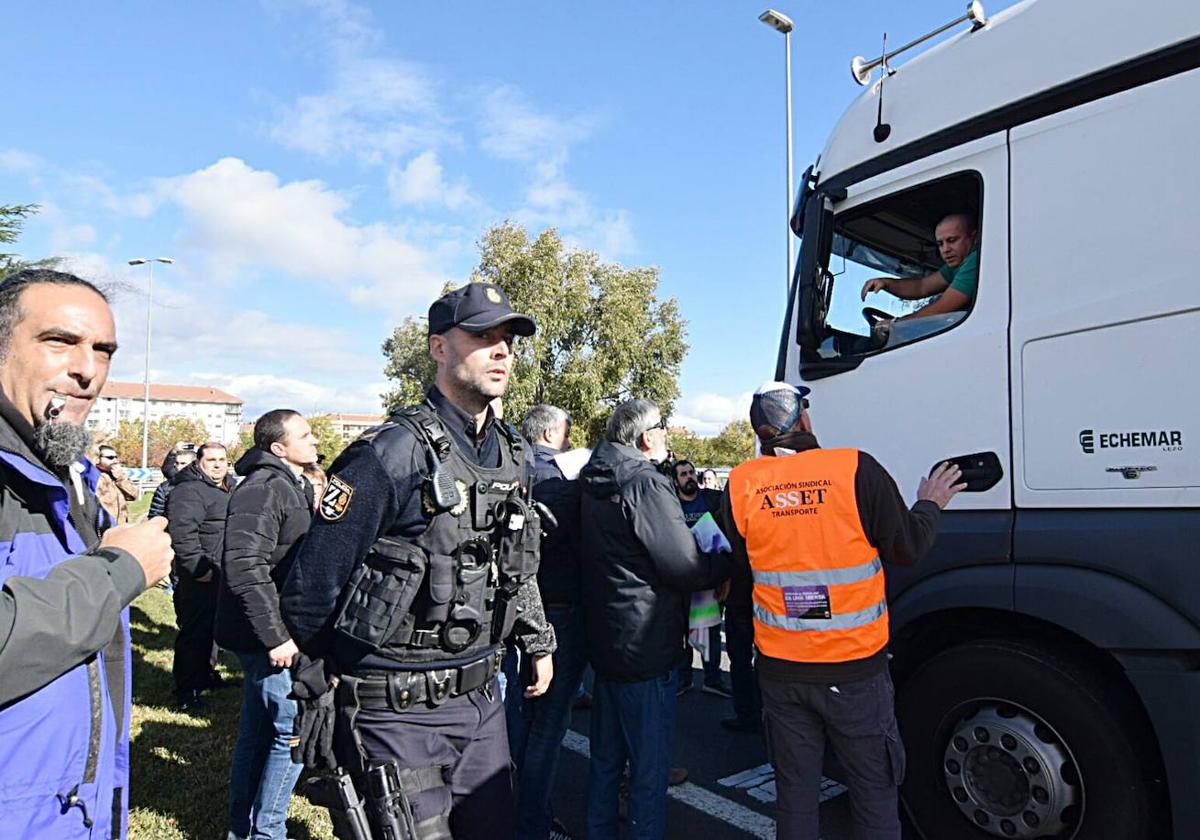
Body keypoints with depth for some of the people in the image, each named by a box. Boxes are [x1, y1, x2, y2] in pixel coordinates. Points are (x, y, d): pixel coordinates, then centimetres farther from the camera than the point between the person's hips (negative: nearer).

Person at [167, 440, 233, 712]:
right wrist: (199, 567, -26)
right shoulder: (190, 490, -17)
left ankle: (207, 674, 35)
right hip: (200, 577, -10)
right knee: (194, 632, -4)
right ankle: (186, 693, 4)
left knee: (211, 627, 20)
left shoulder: (223, 490, 16)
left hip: (219, 575, 10)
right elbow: (181, 532, -28)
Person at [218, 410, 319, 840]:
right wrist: (275, 635, -23)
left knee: (258, 730, 18)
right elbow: (245, 567, -26)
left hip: (268, 635, 10)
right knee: (293, 731, -3)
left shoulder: (288, 485, 14)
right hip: (269, 638, -10)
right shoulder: (264, 487, -19)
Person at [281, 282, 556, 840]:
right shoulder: (392, 453, -18)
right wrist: (313, 696, -2)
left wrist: (536, 642, 16)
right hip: (399, 708, -7)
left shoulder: (513, 452, 5)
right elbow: (312, 584, -13)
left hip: (480, 699, 7)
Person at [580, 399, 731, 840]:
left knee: (605, 758, 22)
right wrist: (727, 563, -2)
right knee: (649, 766, 6)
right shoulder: (646, 484, -19)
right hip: (646, 648, -9)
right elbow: (686, 568, -21)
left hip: (604, 640, 9)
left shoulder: (593, 484, 8)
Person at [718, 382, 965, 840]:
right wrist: (930, 505, 15)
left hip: (780, 669, 3)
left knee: (794, 793, 16)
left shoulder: (740, 484, -6)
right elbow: (907, 548, -4)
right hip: (855, 667, -2)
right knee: (874, 794, 14)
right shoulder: (857, 470, -14)